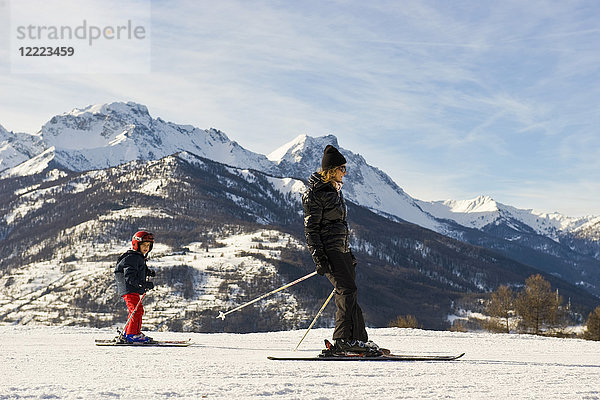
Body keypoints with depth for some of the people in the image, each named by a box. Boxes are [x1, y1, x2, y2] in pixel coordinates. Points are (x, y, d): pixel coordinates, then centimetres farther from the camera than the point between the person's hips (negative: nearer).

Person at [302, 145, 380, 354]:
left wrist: (348, 253, 25)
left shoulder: (335, 189, 18)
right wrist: (319, 258, -18)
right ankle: (343, 340, -17)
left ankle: (360, 339, 8)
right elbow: (311, 229, -12)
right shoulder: (315, 193, -9)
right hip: (328, 249, -9)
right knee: (347, 290, -16)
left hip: (341, 249, 9)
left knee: (349, 293, 6)